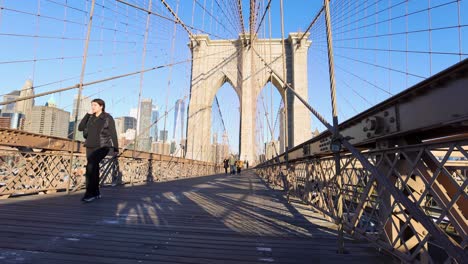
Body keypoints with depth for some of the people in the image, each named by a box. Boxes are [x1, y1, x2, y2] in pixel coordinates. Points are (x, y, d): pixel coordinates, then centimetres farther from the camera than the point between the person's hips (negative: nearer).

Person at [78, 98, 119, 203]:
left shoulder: (108, 118, 0)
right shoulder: (90, 118, 15)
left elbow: (113, 134, -2)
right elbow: (80, 128, 7)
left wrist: (115, 148, -5)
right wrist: (87, 114, 2)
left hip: (102, 146, -6)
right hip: (90, 146, 6)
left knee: (90, 166, -20)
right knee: (93, 168, 6)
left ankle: (90, 193, -17)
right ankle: (96, 193, 16)